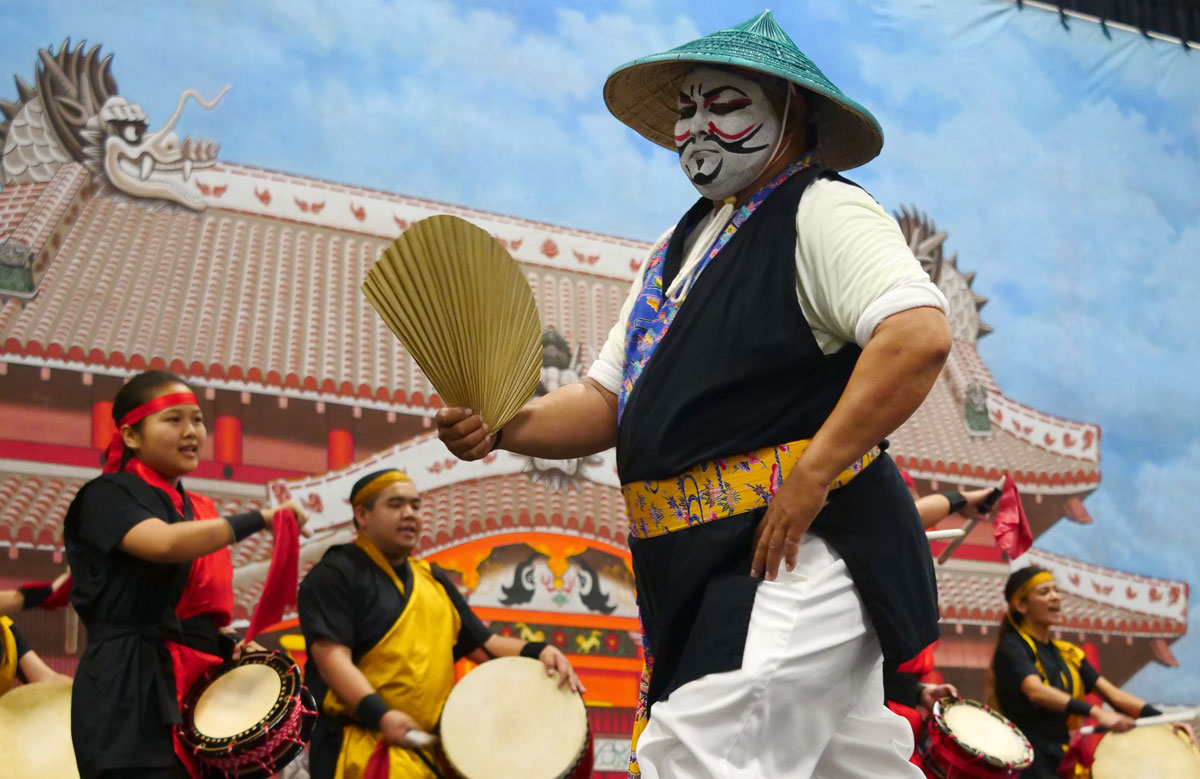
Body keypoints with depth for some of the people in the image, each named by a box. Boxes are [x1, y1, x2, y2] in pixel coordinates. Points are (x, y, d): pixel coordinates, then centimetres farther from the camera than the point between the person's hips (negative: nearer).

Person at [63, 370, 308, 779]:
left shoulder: (198, 511, 17)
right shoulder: (107, 496, -5)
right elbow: (166, 543, -26)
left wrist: (233, 646, 4)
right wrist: (262, 518, -21)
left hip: (198, 691, 7)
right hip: (131, 698, -7)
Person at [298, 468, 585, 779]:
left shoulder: (433, 580, 20)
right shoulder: (335, 574, -2)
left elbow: (483, 643, 19)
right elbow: (331, 656, -14)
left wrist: (538, 651, 0)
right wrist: (380, 715, -28)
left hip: (438, 740, 8)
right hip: (362, 737, -7)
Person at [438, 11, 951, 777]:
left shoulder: (822, 212, -7)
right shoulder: (679, 250, 19)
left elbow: (919, 335, -23)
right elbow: (611, 401, 16)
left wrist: (809, 477, -24)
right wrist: (504, 426, -2)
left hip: (798, 548, -9)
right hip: (709, 564, 9)